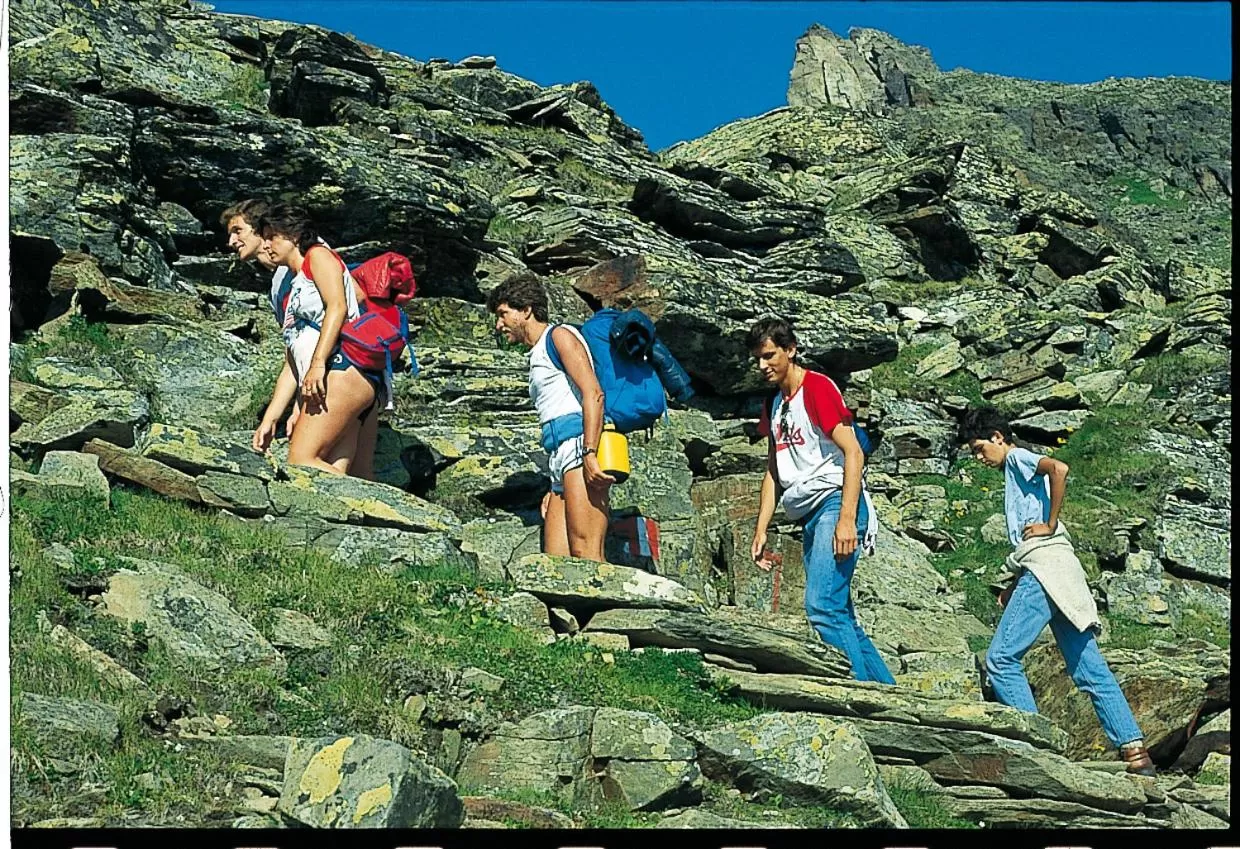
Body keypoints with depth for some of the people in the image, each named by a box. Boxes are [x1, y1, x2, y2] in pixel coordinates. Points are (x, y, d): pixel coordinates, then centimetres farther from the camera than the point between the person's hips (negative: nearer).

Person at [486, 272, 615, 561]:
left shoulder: (559, 336, 4)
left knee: (585, 554, -21)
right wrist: (555, 489, 22)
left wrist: (589, 453, -23)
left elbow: (593, 393, -11)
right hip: (562, 460, 9)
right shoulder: (538, 357, 32)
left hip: (582, 445, -9)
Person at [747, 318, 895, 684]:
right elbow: (773, 472, 24)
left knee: (822, 606, -21)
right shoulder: (774, 406, 19)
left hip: (835, 504, -9)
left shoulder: (817, 387, -6)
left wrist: (846, 518, -22)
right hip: (811, 516, 9)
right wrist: (761, 529, 14)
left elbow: (853, 453, -14)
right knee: (838, 614, 8)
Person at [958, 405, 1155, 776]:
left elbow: (1059, 468, -20)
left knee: (1001, 658, -12)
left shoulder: (1018, 458, 4)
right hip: (1050, 574, 10)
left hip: (1045, 566, -10)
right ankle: (1134, 750, -2)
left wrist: (1049, 526, -14)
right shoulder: (1015, 474, 30)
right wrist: (1015, 587, 20)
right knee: (1089, 669, 3)